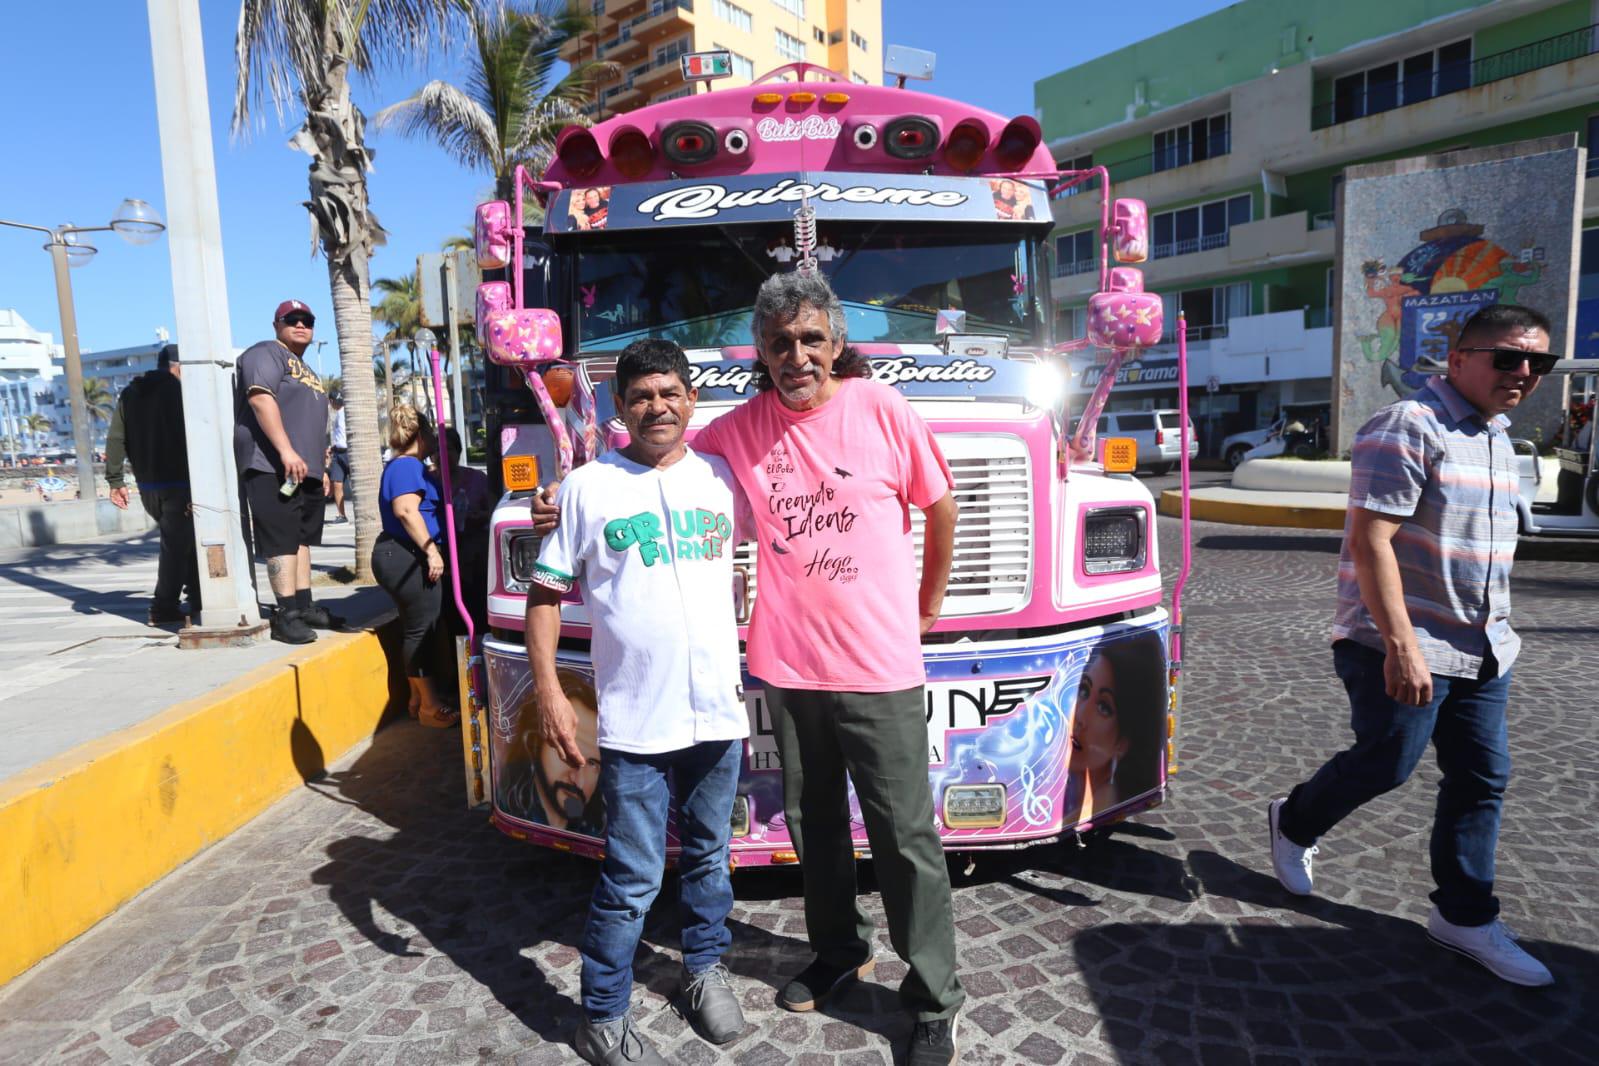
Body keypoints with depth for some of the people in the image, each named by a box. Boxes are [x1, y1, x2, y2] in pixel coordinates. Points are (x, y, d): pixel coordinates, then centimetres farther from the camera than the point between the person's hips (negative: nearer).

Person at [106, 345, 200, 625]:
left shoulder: (129, 394, 12)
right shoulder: (179, 390, -7)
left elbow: (115, 439, 7)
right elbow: (192, 437, -15)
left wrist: (115, 481, 8)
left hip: (147, 486, 7)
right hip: (178, 483, -7)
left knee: (181, 540, 17)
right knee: (177, 544, -1)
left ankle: (197, 598, 20)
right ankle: (163, 607, -2)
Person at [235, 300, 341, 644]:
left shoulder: (305, 370, 27)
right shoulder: (266, 353, -2)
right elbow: (260, 398, -17)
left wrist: (319, 463, 27)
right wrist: (286, 451, -26)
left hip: (306, 468, 9)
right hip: (273, 465, -9)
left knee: (302, 538, 9)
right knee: (282, 539, -12)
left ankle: (305, 606, 14)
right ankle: (287, 614, -14)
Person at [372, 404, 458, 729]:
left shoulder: (404, 465, 22)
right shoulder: (408, 465, -12)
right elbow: (406, 509, -25)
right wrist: (431, 549, -25)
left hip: (400, 557, 11)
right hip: (406, 558, -11)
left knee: (418, 629, 15)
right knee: (422, 630, -7)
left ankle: (418, 699, 22)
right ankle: (429, 706, -1)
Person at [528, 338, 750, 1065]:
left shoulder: (722, 479, 5)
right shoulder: (588, 487, -3)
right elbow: (546, 592, -2)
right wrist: (547, 689, -9)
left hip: (718, 711, 4)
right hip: (635, 722, -3)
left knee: (709, 857, 19)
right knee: (633, 881, 4)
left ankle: (705, 968, 41)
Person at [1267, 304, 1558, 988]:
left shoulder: (1496, 439, 14)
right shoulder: (1408, 429, -16)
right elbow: (1371, 540, -23)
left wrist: (1492, 634, 22)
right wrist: (1402, 644, -26)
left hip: (1481, 650, 9)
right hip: (1401, 645, -9)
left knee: (1482, 779, 10)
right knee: (1386, 764, -1)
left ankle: (1465, 916, 22)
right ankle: (1294, 823, 26)